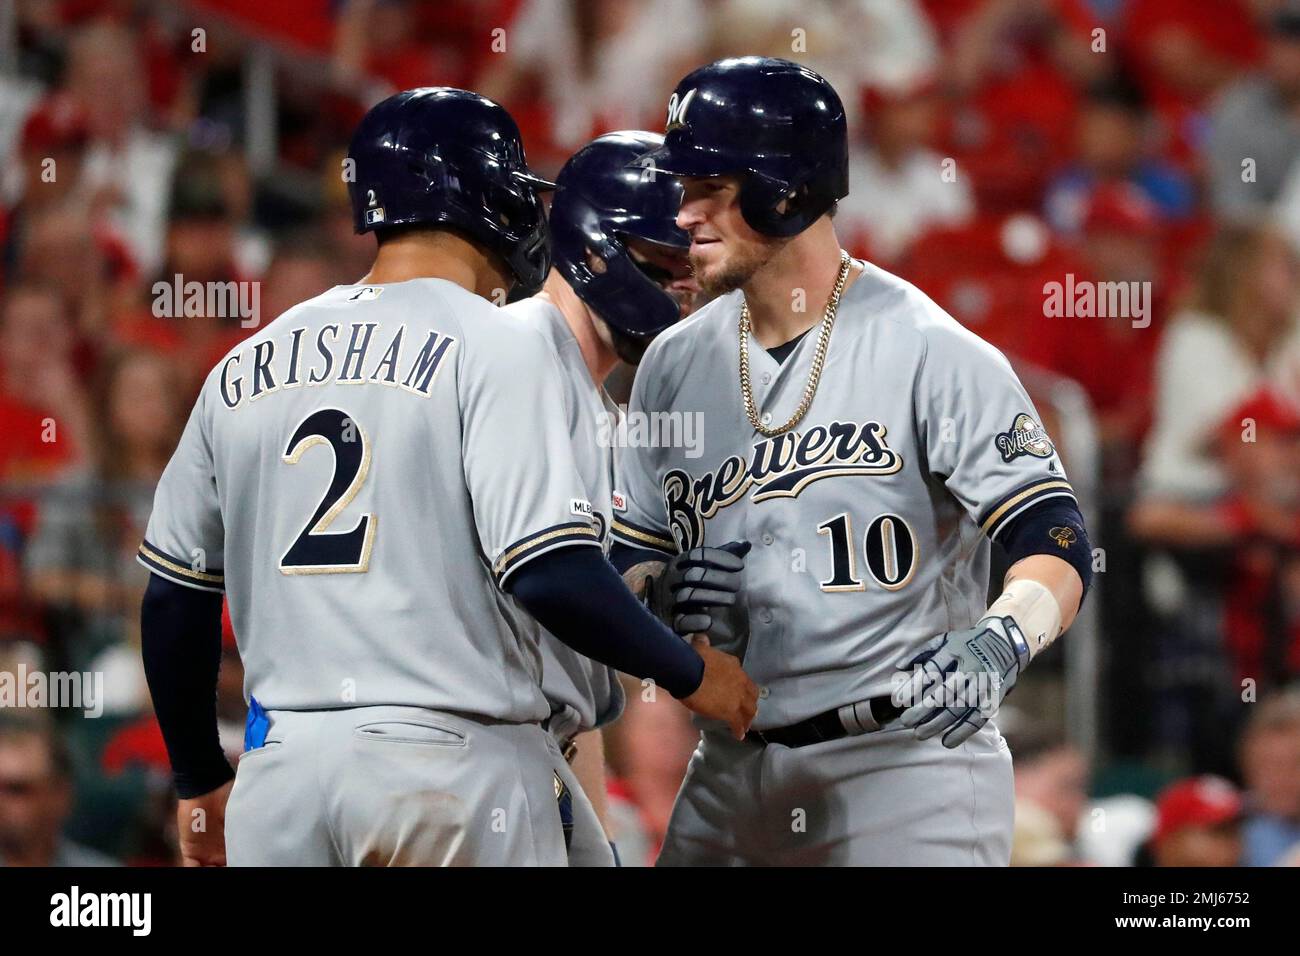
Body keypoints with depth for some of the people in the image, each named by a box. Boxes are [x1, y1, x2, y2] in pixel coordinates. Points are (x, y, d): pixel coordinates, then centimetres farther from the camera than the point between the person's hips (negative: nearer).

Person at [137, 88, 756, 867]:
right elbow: (550, 571, -15)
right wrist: (689, 673, 0)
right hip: (450, 762, -5)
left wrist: (203, 782, 27)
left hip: (279, 774, 5)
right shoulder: (493, 346, -6)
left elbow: (175, 597, 16)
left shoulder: (246, 366, 11)